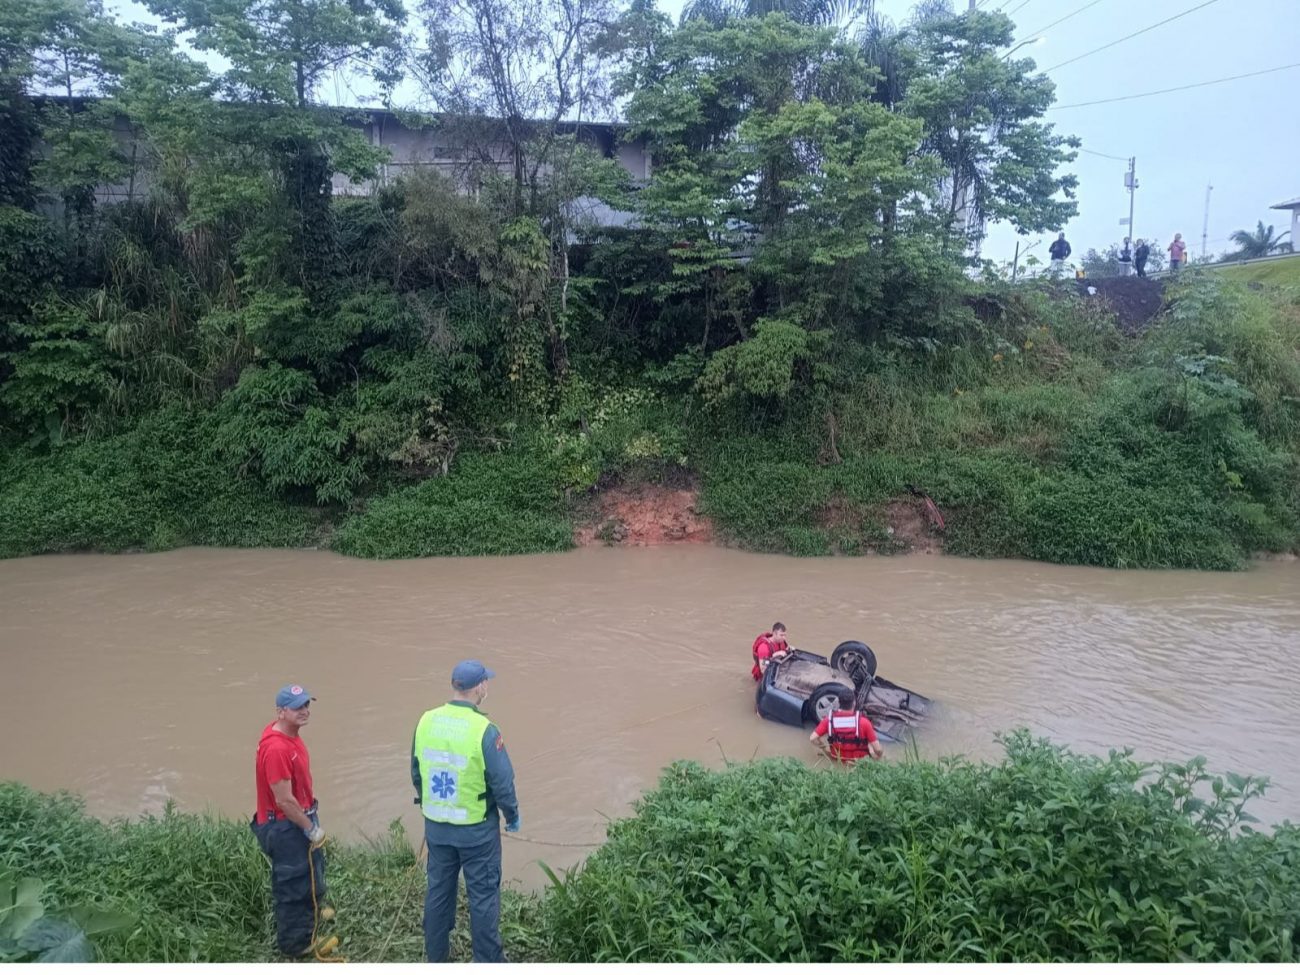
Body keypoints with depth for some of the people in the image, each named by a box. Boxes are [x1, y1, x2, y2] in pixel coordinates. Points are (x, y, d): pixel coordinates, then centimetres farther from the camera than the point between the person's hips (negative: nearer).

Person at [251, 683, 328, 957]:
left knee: (312, 870, 29)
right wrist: (311, 828, -16)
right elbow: (284, 800, -27)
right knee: (293, 883, 9)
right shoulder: (275, 748, -31)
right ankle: (296, 942, 29)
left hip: (300, 817, 10)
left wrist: (312, 816, 14)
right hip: (284, 827, -9)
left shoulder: (290, 734, -1)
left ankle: (310, 912, 53)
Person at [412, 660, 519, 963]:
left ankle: (435, 954, 35)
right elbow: (502, 783, -16)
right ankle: (488, 960, 21)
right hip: (477, 828, -5)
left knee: (439, 889, 21)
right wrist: (512, 816, 2)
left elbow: (416, 774, 5)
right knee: (483, 894, 10)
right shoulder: (484, 730, -23)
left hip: (436, 825, 5)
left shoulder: (426, 721, -7)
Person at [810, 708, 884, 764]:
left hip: (837, 757, 1)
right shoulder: (863, 721, -25)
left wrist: (824, 748, 2)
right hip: (859, 759, -1)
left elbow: (812, 738, -17)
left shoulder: (830, 719, -19)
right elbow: (877, 749, -18)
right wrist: (880, 755, 5)